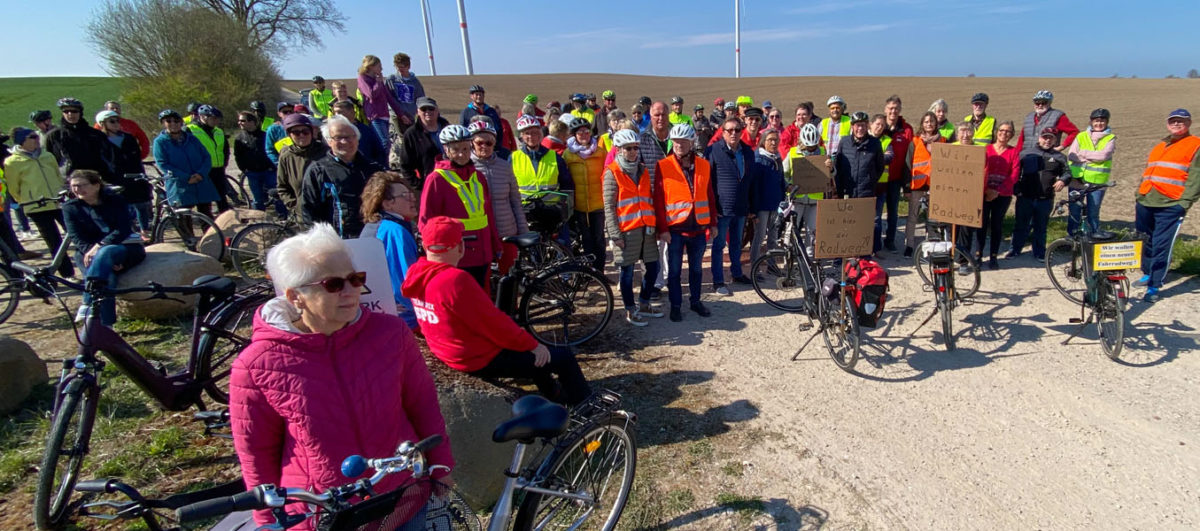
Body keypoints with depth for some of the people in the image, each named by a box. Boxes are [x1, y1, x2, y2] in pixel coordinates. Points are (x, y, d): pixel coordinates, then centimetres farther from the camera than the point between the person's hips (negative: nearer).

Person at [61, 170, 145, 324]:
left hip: (125, 248, -2)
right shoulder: (70, 207, 8)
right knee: (105, 274, -31)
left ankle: (87, 305, -43)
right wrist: (89, 251, -20)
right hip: (89, 251, 2)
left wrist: (98, 247, -24)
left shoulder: (115, 200, 1)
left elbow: (123, 229, -11)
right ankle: (105, 325, -40)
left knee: (106, 252, -38)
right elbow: (75, 237, -1)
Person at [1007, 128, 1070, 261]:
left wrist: (1062, 180, -8)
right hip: (1025, 198, -1)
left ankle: (1039, 253, 22)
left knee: (1041, 227, 11)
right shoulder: (1027, 154, 4)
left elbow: (1067, 172, 15)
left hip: (1045, 200, 2)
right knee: (1021, 225, 6)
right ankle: (1015, 250, 18)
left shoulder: (1059, 157, 9)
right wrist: (1016, 189, -5)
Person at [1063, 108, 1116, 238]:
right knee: (1074, 210, 4)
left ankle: (1094, 231, 20)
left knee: (1093, 211, 3)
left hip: (1097, 181, -1)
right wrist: (1094, 158, -10)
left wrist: (1083, 153, -7)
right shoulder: (1081, 137, 8)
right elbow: (1071, 155, -5)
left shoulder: (1110, 139, 5)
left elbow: (1104, 155, -12)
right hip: (1077, 179, 1)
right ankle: (1072, 236, 15)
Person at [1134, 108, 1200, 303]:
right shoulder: (1158, 147, 21)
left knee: (1162, 246, -6)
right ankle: (1148, 274, 31)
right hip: (1145, 202, 6)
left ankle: (1154, 286, -1)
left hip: (1171, 205, -6)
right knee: (1146, 242, 14)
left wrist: (1184, 202, -14)